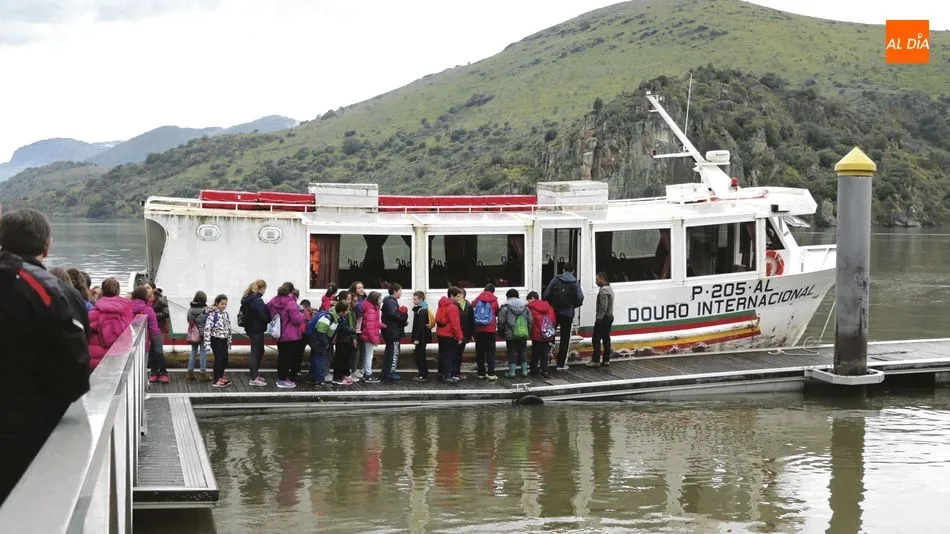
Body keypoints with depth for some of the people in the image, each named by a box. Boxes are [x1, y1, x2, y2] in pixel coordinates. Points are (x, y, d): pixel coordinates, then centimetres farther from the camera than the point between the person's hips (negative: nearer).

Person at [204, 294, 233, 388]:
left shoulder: (225, 314, 7)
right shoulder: (213, 314, -15)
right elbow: (207, 328, -19)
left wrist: (229, 341, 17)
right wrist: (207, 343, -23)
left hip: (224, 340, 7)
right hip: (216, 340, -7)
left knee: (225, 359, 9)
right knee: (219, 359, -6)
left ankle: (220, 377, 28)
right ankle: (215, 381, 3)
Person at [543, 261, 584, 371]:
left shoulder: (555, 280, 0)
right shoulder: (575, 283, -2)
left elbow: (546, 295, -5)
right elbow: (580, 299, -6)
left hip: (554, 312, 1)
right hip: (568, 314, -1)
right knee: (565, 339, 5)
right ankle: (561, 364, 6)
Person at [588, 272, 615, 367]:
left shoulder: (603, 290, -17)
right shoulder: (609, 288, 16)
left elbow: (603, 306, -23)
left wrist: (599, 318, -22)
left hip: (603, 318, -10)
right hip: (610, 317, 10)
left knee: (596, 339, -7)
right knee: (606, 338, 11)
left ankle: (596, 360, -8)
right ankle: (606, 360, 12)